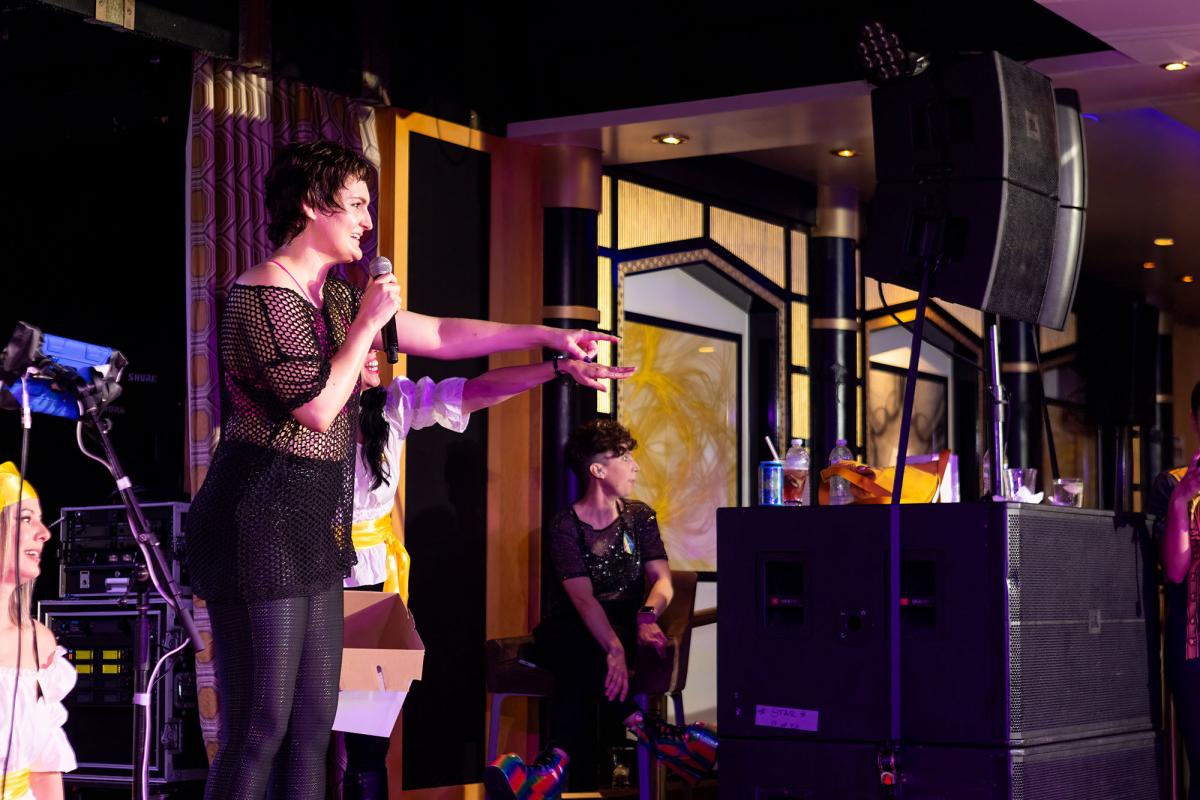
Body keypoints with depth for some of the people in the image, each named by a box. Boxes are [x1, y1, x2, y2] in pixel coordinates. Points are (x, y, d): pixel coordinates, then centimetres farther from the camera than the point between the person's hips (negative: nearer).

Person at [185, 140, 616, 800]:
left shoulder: (335, 295, 16)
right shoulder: (263, 294, -11)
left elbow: (440, 336, 20)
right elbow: (318, 407, -17)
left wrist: (548, 336, 18)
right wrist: (368, 323, -9)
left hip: (315, 523, 10)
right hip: (261, 517, -10)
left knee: (313, 724, 9)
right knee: (259, 730, -9)